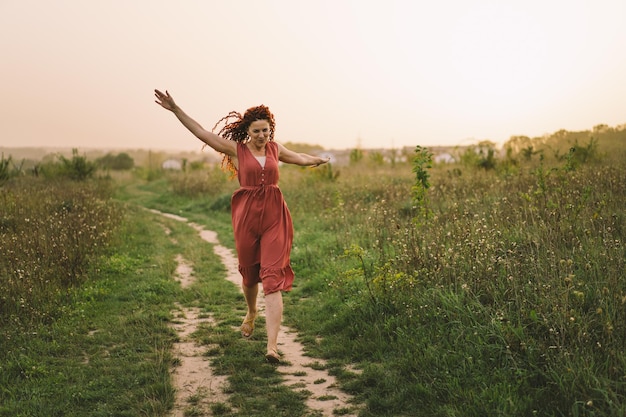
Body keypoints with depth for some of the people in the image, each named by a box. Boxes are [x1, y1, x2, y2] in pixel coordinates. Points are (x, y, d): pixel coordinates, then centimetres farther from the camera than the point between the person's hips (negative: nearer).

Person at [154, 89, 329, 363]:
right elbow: (201, 133, -1)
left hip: (274, 219, 1)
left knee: (273, 279, -10)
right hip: (246, 217, 0)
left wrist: (318, 160, 51)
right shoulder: (236, 149, 3)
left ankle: (272, 346, -16)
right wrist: (175, 109, -8)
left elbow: (300, 158, 32)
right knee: (249, 273, 16)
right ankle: (251, 313, 49)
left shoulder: (275, 149, 11)